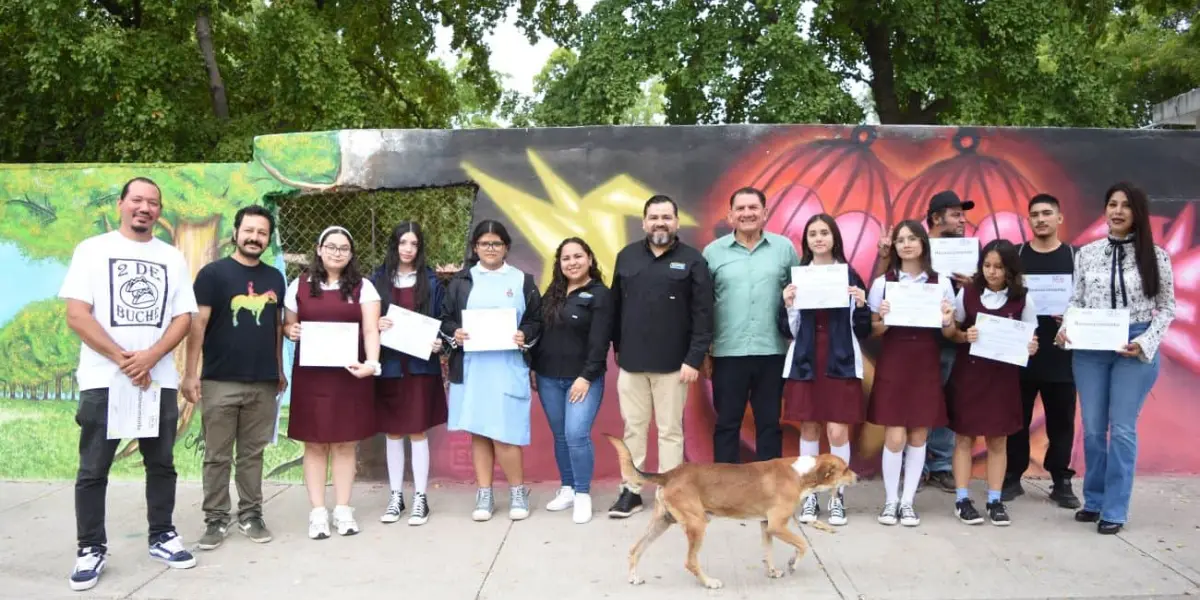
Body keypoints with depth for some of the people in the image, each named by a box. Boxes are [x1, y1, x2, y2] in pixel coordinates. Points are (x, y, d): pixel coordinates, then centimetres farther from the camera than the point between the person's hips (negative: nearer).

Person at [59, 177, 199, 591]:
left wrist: (149, 357, -13)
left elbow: (184, 318, 4)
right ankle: (91, 549, 15)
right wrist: (124, 359, -13)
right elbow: (76, 315, -7)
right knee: (93, 469, 3)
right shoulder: (93, 249, 1)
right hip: (103, 379, -2)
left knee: (161, 463, 10)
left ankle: (161, 537, 23)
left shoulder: (172, 258, 9)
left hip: (159, 380, 3)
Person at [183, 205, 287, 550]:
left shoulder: (275, 278, 10)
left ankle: (251, 515, 20)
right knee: (217, 456, 4)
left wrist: (280, 370, 15)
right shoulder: (213, 273, -3)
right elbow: (198, 324, -7)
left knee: (252, 454, 11)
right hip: (220, 382, -3)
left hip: (263, 383, 3)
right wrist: (191, 373, -12)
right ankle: (216, 520, 14)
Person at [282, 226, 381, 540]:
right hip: (310, 375, 1)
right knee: (315, 443, 4)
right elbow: (288, 325, 16)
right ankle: (318, 512, 12)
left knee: (345, 442, 5)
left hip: (349, 374, -1)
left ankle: (343, 510, 15)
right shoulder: (299, 286, 7)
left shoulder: (362, 287, 2)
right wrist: (290, 331, -8)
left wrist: (371, 363, -22)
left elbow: (371, 330, -6)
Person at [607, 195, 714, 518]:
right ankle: (631, 491, 20)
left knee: (670, 430, 5)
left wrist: (694, 358, -12)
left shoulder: (692, 260, -2)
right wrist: (618, 347, 9)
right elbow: (616, 306, 11)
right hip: (631, 362, 3)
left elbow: (703, 314, -6)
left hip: (673, 364, -3)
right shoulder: (626, 257, 8)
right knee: (634, 428, 10)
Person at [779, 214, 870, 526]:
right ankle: (810, 496, 18)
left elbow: (862, 331, 2)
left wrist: (861, 305, -14)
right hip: (805, 363, 1)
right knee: (809, 428, 7)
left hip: (841, 364, -1)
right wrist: (787, 305, -13)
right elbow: (788, 330, 3)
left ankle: (837, 497, 12)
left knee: (838, 431, -3)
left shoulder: (850, 275, 2)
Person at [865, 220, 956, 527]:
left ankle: (908, 501, 17)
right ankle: (890, 500, 11)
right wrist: (883, 320, -17)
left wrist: (947, 322, -13)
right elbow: (873, 331, 4)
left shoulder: (941, 283, 4)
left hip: (926, 366, 2)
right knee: (895, 437, -4)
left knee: (919, 436, 5)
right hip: (892, 364, -1)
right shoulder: (882, 283, 0)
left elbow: (948, 334, 9)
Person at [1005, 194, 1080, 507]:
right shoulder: (1015, 254, 7)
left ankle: (1061, 481, 15)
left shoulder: (1076, 256, 5)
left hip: (1061, 352, 0)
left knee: (1061, 419, 5)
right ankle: (1013, 477, 14)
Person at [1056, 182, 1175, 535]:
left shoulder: (1155, 256, -1)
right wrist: (1066, 329, -8)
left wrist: (1145, 342, -12)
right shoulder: (1086, 253, 4)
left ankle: (1115, 510, 9)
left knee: (1122, 429, 0)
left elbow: (1167, 307, 1)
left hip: (1135, 349, -2)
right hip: (1090, 348, 2)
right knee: (1092, 428, 8)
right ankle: (1094, 501, 22)